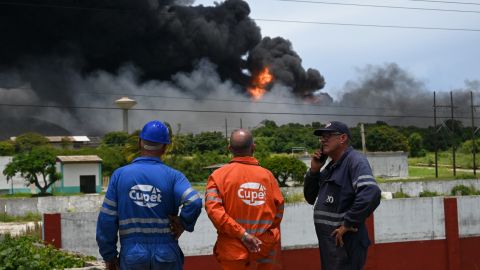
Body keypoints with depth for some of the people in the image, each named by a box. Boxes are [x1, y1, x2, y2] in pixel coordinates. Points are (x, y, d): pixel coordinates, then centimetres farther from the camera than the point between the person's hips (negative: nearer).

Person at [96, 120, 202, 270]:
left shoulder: (120, 175, -1)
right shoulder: (172, 176, -4)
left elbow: (107, 220, -2)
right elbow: (194, 203, -22)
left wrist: (109, 256, 7)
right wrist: (184, 224, -2)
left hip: (132, 254, 1)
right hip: (166, 255, 0)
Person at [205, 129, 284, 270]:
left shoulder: (219, 175, -4)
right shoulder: (267, 174, 0)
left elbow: (213, 209, -16)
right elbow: (279, 208, 1)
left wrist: (242, 234, -16)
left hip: (233, 248, -1)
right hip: (265, 246, 1)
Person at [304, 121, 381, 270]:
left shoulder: (355, 160, -13)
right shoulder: (330, 166, 15)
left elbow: (371, 193, -30)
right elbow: (310, 198, 18)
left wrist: (348, 224, -23)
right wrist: (314, 170, 3)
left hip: (344, 244, -9)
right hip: (328, 243, 9)